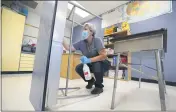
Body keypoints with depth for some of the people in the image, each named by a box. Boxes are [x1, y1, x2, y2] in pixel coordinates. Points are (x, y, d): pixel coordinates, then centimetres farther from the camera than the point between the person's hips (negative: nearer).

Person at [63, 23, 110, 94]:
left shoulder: (97, 40, -23)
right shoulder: (81, 43, -9)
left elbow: (104, 56, -31)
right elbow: (69, 48, -9)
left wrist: (89, 60, -39)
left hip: (102, 64, -4)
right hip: (91, 65, 5)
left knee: (97, 64, -36)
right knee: (78, 68, -12)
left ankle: (99, 86, -7)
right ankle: (91, 80, 15)